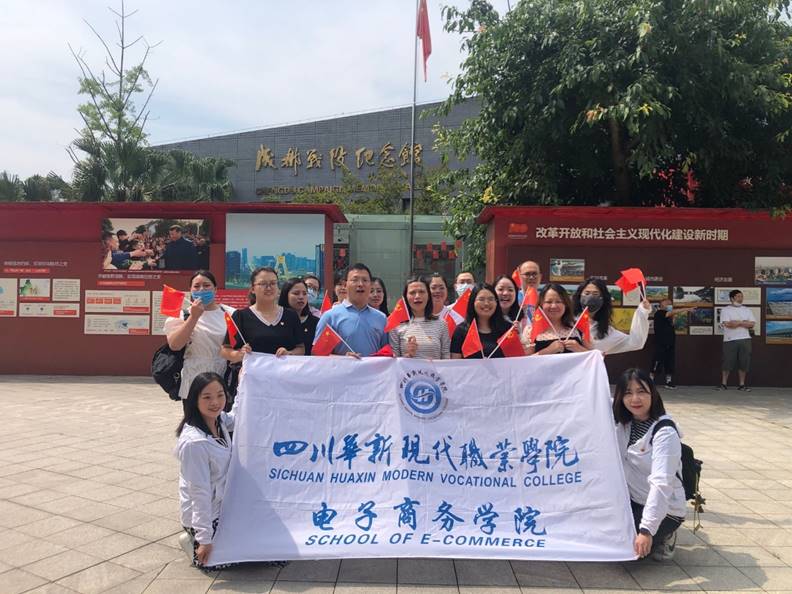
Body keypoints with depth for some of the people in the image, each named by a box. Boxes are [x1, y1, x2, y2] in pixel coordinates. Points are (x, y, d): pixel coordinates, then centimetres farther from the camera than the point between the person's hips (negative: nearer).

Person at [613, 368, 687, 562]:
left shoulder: (665, 433, -22)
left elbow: (661, 484, -30)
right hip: (631, 501, 6)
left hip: (662, 509, -6)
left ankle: (662, 536, 8)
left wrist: (647, 529, -36)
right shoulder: (622, 422, -2)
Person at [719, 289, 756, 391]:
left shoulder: (747, 310, 14)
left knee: (744, 363, 3)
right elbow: (727, 324, -13)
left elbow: (752, 324, 2)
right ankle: (723, 383, 6)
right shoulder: (725, 310, 1)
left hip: (745, 339, 3)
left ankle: (742, 384, 11)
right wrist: (744, 323, -6)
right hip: (730, 340, -3)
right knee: (727, 362, -2)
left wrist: (737, 322, -10)